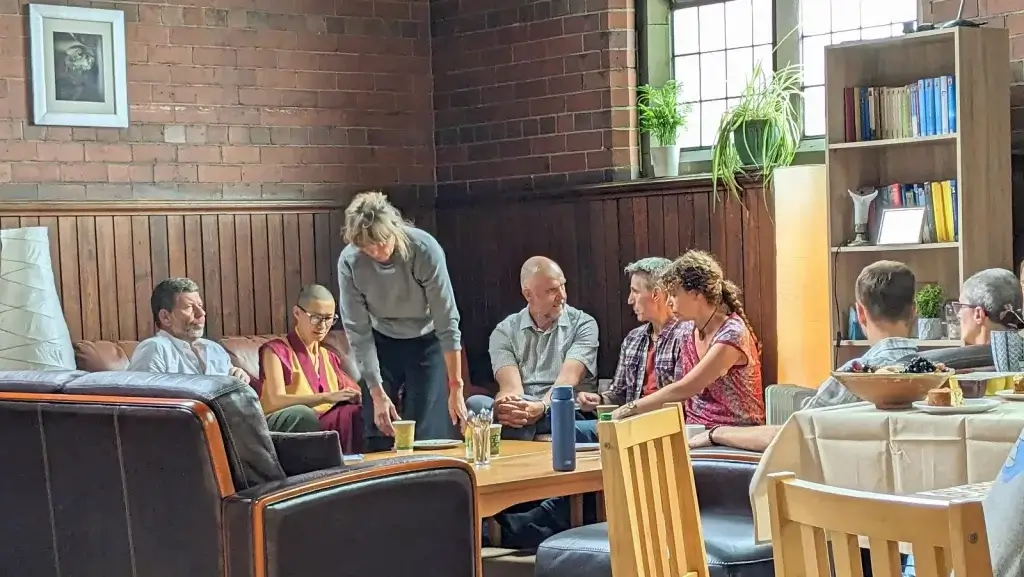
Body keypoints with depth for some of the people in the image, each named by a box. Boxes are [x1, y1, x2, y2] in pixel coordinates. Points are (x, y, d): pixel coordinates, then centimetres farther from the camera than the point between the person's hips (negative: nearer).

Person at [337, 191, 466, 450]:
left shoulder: (424, 249, -29)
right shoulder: (349, 262, -23)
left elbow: (447, 323, -25)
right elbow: (358, 332, -18)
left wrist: (455, 388, -25)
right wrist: (377, 394, -22)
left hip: (426, 341, -2)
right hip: (382, 342, 2)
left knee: (427, 435, -7)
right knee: (378, 436, -3)